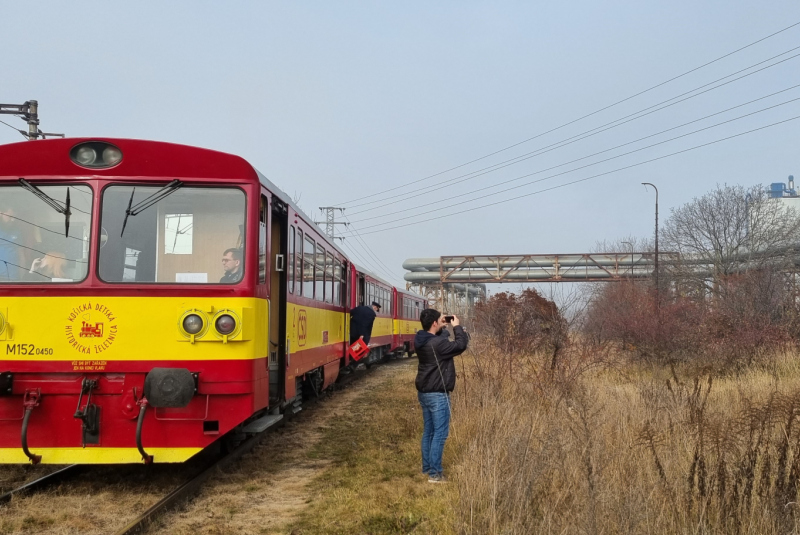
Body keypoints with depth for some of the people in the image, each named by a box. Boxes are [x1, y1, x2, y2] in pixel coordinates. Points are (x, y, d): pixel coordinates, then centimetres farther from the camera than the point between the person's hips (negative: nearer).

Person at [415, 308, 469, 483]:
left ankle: (427, 467, 25)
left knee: (428, 431, 17)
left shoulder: (421, 340, 4)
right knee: (440, 433, -3)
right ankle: (434, 473, -1)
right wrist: (457, 326, -7)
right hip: (437, 394, -9)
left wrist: (444, 328, 8)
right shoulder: (437, 344, -24)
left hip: (424, 392, 9)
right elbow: (461, 345, -19)